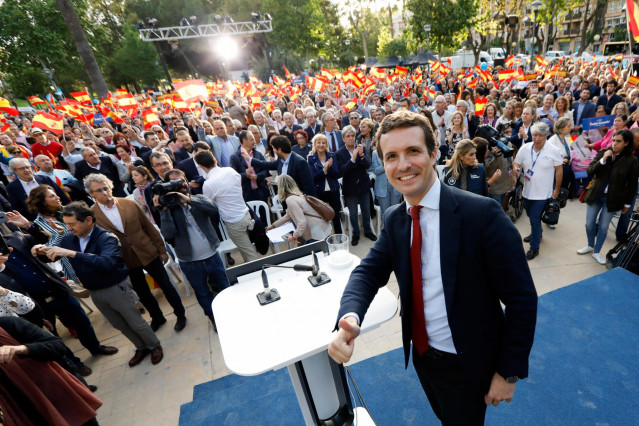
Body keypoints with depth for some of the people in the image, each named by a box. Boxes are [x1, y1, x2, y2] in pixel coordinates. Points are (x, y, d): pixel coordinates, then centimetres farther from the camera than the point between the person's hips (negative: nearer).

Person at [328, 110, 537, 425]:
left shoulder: (482, 213, -25)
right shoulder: (394, 219, -7)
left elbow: (521, 299, -19)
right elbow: (369, 272, -10)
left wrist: (509, 372, -13)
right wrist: (349, 318, -29)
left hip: (467, 364, -5)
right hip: (421, 354, 6)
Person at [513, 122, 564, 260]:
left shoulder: (554, 151, -11)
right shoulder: (525, 148, -3)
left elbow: (559, 170, -3)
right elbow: (516, 163, 4)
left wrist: (557, 189, -1)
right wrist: (515, 168, -21)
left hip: (542, 193, -5)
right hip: (527, 191, 5)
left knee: (535, 219, -5)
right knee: (531, 216, 23)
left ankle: (534, 248, 9)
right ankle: (537, 233, 51)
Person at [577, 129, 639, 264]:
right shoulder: (602, 153, -3)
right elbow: (590, 172, -8)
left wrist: (627, 204, 2)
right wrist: (603, 160, -21)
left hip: (612, 199, -1)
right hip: (595, 195, 2)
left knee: (603, 226, 7)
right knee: (589, 224, 8)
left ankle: (597, 252, 24)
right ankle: (590, 245, 33)